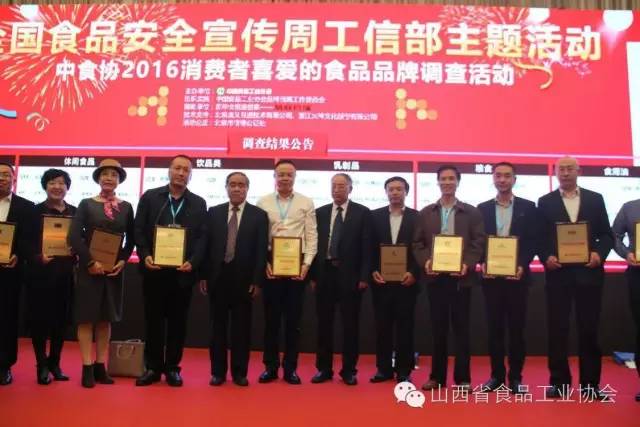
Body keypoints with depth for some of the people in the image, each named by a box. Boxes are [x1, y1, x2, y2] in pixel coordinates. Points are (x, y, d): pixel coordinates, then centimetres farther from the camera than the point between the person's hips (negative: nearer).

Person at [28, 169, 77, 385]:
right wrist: (38, 256, -20)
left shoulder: (74, 212, 7)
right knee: (39, 319, 3)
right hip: (41, 272, -2)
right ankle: (42, 365, 16)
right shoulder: (35, 210, 0)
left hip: (66, 272, 3)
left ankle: (55, 363, 21)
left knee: (61, 319, 8)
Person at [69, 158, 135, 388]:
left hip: (114, 269, 2)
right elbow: (74, 236, -8)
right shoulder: (86, 204, 0)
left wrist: (122, 261, -7)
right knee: (86, 317, 0)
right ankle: (87, 368, 5)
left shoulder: (126, 207, 6)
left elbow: (131, 239, 9)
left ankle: (100, 366, 15)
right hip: (89, 268, -2)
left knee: (106, 318, 7)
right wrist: (92, 262, -15)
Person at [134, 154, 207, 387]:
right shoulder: (150, 197, 6)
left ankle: (172, 368, 19)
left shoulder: (199, 203, 6)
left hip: (183, 271, 0)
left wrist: (192, 262, -14)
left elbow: (202, 238, 1)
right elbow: (139, 230, 2)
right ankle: (152, 367, 19)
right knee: (153, 319, 8)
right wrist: (145, 256, -13)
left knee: (178, 321, 8)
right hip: (154, 269, 0)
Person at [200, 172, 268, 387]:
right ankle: (218, 371, 18)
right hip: (218, 277, 2)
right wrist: (203, 275, 0)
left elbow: (262, 250, -2)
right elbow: (207, 245, 6)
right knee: (218, 326, 8)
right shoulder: (214, 212, 8)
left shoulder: (259, 215, 2)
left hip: (244, 279, -2)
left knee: (241, 328, 5)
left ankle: (239, 372, 15)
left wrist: (257, 281, -8)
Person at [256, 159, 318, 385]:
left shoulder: (306, 203, 4)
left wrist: (306, 263, -8)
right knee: (271, 319, 7)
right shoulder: (263, 203, 5)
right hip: (270, 265, 0)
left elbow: (312, 235, 1)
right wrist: (264, 262, -7)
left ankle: (290, 368, 16)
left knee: (293, 319, 6)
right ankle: (270, 366, 18)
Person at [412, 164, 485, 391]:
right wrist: (425, 262, -10)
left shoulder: (471, 212, 6)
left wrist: (467, 264, -16)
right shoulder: (426, 213, 11)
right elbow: (418, 243, 8)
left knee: (461, 327, 3)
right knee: (438, 327, 7)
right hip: (435, 276, 2)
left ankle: (462, 377, 11)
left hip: (460, 276, -2)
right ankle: (437, 375, 16)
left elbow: (479, 243, -1)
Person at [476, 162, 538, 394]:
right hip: (491, 275, 1)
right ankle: (496, 375, 15)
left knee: (516, 326, 3)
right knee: (494, 326, 6)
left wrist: (522, 265, -13)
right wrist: (482, 263, -10)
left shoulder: (528, 207, 5)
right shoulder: (482, 208, 9)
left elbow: (533, 241, 1)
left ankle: (515, 376, 13)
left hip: (517, 275, -1)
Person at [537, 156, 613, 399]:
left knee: (589, 329, 4)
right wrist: (546, 258, -12)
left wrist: (599, 254, -11)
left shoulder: (595, 199, 9)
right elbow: (539, 238, 5)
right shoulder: (545, 202, 7)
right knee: (557, 329, 3)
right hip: (558, 272, 0)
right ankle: (559, 381, 12)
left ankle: (590, 383, 14)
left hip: (588, 272, 1)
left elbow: (607, 234, 7)